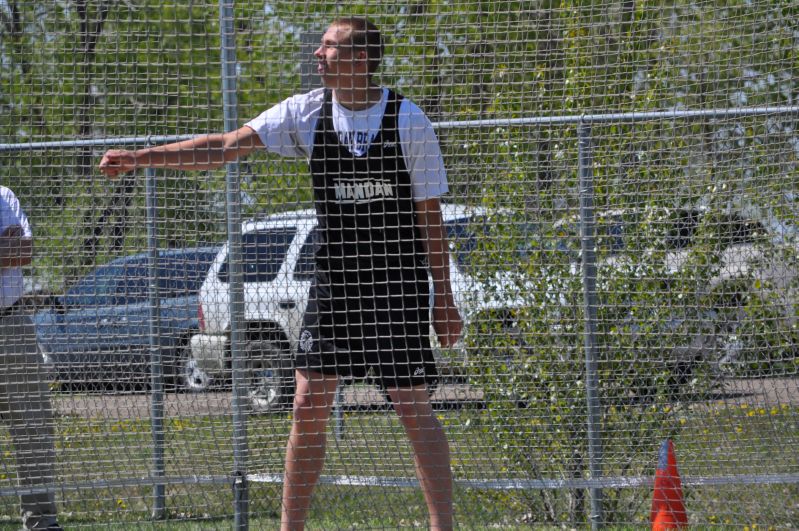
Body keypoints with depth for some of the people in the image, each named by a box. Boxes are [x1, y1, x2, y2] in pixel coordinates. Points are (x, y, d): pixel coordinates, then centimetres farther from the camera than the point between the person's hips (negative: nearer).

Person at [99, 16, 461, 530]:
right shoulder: (307, 112, 0)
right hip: (334, 282, 4)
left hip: (398, 285, -4)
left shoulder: (408, 121, -8)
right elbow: (226, 146, -4)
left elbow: (430, 215, -3)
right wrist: (141, 156, -13)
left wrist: (444, 299, -3)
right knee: (309, 404, 1)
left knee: (414, 407, -6)